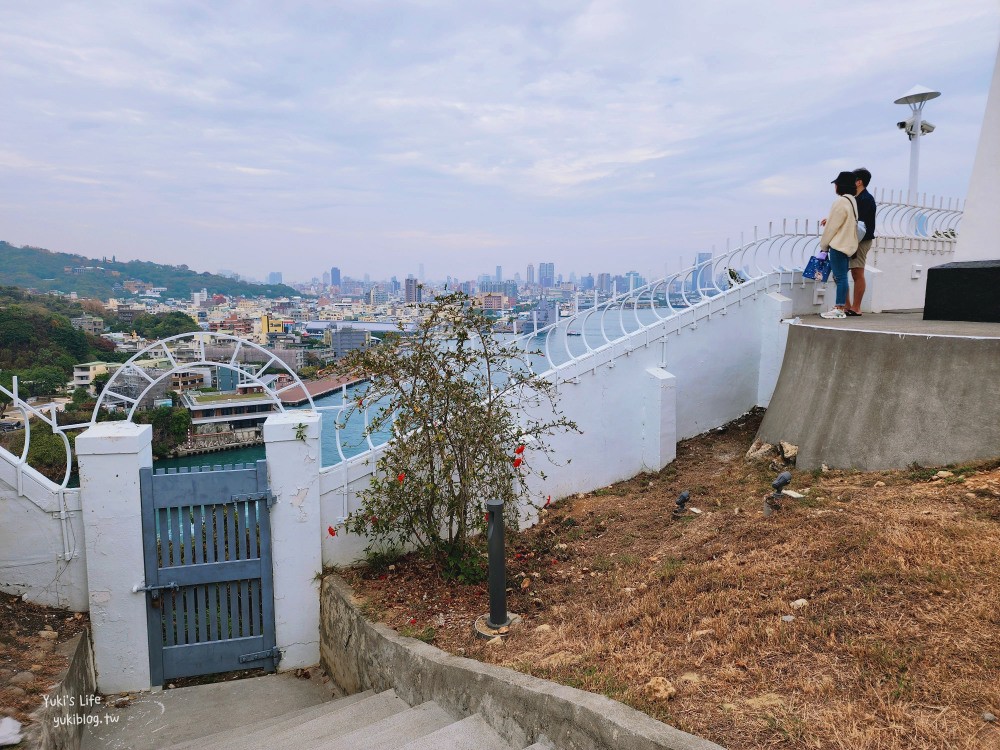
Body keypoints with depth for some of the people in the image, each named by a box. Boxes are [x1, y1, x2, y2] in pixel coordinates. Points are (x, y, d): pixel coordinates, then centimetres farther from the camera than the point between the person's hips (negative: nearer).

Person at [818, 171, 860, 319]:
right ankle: (840, 306, 18)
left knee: (840, 277, -7)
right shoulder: (852, 200, 14)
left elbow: (832, 226, -12)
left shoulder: (841, 202, -16)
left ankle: (840, 309, -4)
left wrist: (823, 244, -3)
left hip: (839, 245, -10)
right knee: (840, 276, 13)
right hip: (847, 244, 10)